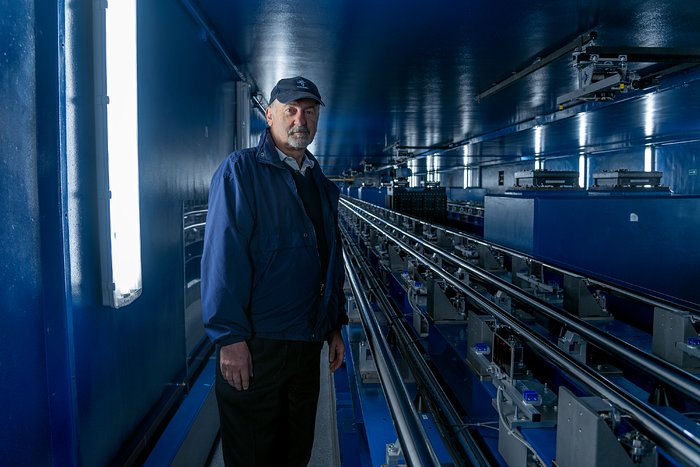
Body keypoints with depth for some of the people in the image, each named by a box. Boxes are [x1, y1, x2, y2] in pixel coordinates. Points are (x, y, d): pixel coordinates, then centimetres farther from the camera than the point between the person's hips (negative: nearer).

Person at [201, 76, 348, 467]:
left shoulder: (323, 185, 13)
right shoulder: (241, 170, -9)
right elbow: (223, 255, -17)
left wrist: (335, 326, 15)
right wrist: (230, 337, -20)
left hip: (308, 343, 7)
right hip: (254, 345, -6)